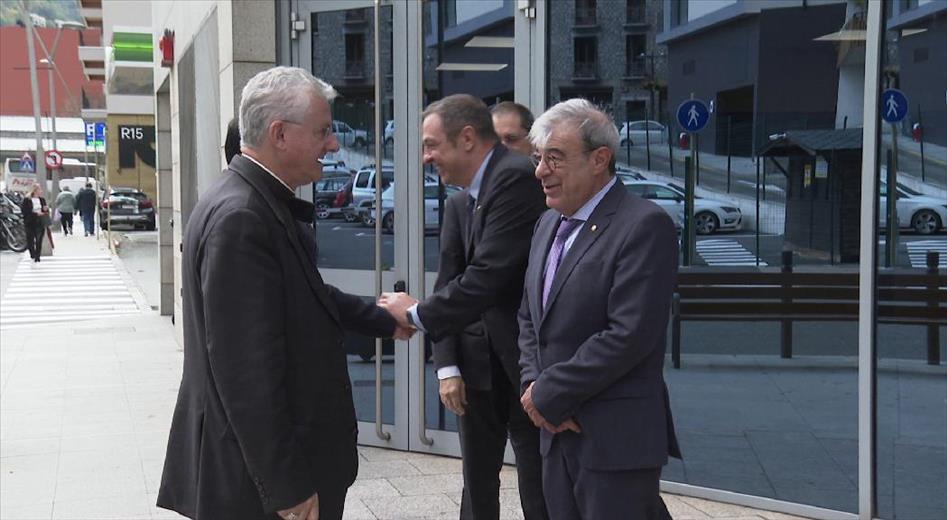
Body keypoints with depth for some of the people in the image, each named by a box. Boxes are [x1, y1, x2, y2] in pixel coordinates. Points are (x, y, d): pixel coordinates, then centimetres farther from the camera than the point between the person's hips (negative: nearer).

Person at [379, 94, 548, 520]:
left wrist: (417, 314, -12)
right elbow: (449, 284, 7)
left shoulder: (517, 177, -16)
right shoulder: (458, 202, 11)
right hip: (476, 365, 8)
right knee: (477, 484, 16)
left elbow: (489, 277, -23)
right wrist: (447, 366, -3)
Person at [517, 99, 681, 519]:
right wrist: (533, 384, 0)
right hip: (558, 432, 8)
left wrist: (549, 394, -14)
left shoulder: (644, 225, -14)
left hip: (616, 439, -8)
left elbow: (629, 334, -21)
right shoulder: (549, 224, 14)